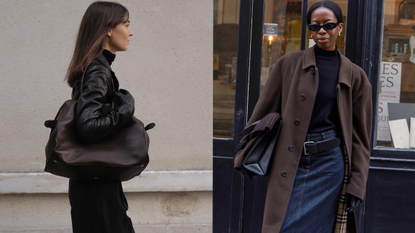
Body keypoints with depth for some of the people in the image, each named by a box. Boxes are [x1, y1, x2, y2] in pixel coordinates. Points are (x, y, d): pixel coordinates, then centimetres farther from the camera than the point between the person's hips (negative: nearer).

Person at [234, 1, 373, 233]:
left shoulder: (355, 76, 4)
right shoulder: (288, 65, 4)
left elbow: (360, 135, 5)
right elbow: (263, 112, 7)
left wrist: (356, 186, 0)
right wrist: (246, 157, 7)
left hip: (330, 164, 0)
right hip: (289, 165, 0)